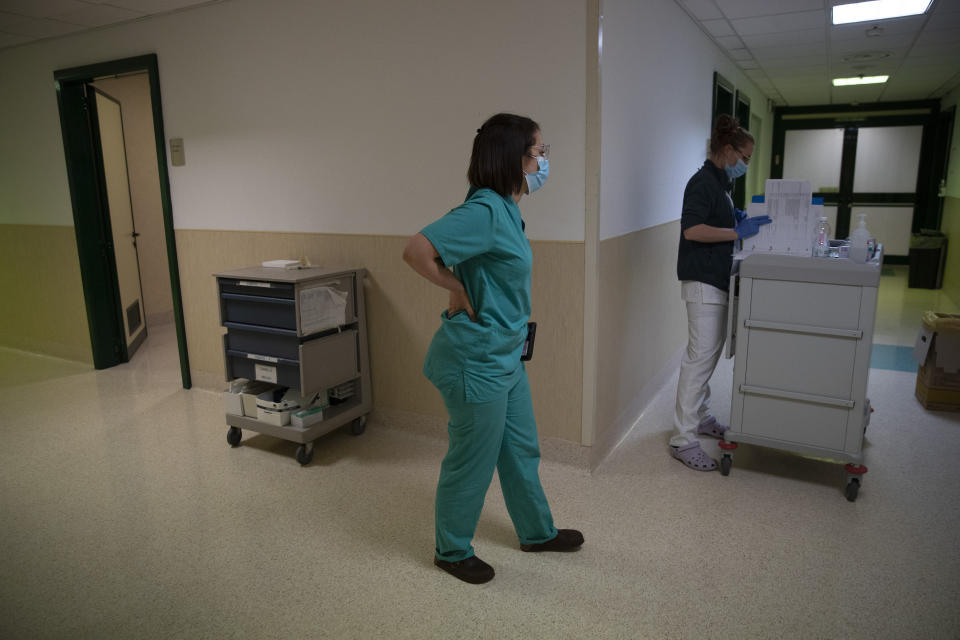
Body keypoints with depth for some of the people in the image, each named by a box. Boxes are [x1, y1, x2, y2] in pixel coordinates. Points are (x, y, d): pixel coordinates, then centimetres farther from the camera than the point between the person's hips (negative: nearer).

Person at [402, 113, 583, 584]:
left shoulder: (505, 210, 8)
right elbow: (416, 251, -30)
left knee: (521, 449, 22)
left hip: (505, 357, 10)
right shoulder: (485, 211, -22)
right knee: (472, 462, 8)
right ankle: (452, 551, 32)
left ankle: (537, 533, 43)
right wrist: (458, 292, -18)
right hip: (476, 361, -10)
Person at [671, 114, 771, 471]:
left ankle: (700, 417, 31)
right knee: (700, 356, -11)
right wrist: (738, 232, -21)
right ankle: (683, 439, -6)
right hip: (702, 280, -11)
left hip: (716, 280, 11)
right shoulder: (703, 182, -13)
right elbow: (692, 229, -24)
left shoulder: (720, 182, 17)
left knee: (710, 353, 17)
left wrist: (741, 220, 10)